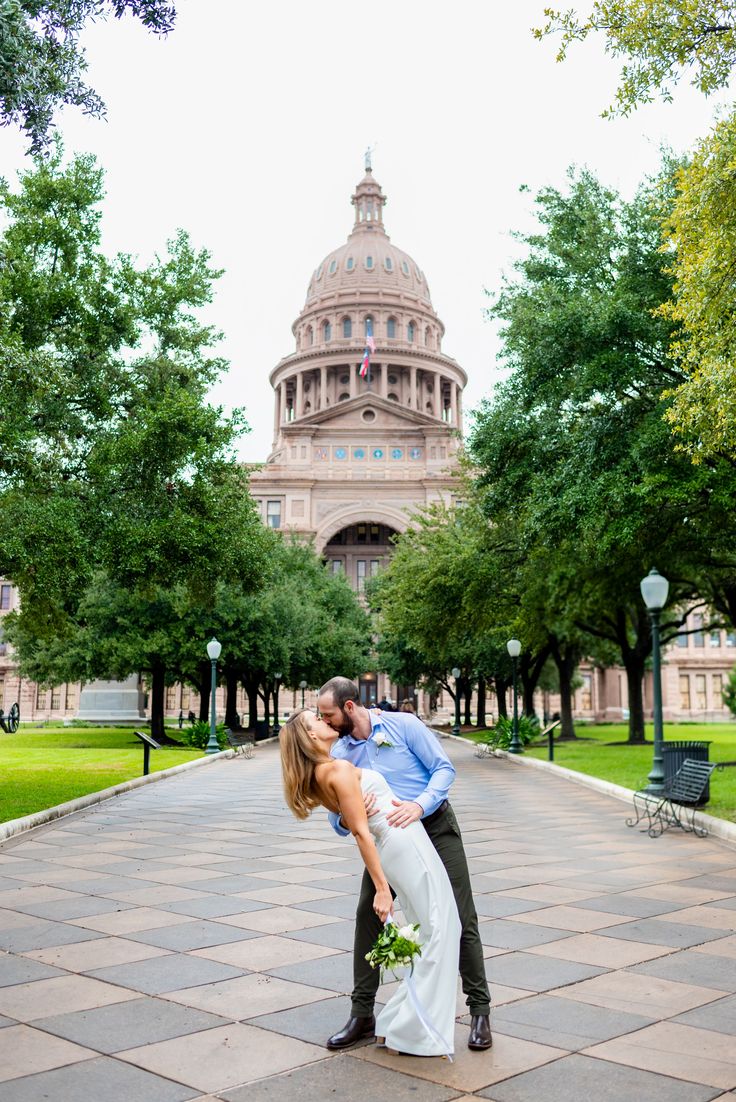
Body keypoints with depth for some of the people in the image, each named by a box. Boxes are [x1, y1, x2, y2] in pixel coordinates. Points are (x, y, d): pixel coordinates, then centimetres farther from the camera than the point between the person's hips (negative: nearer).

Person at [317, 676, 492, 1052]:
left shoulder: (403, 725, -14)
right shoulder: (339, 753, -3)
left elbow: (444, 768, -14)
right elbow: (339, 823, -2)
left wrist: (419, 805, -30)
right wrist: (348, 817, -28)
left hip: (435, 826, -3)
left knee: (460, 918, -3)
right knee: (367, 915, -4)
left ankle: (479, 1011, 9)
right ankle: (362, 1013, 8)